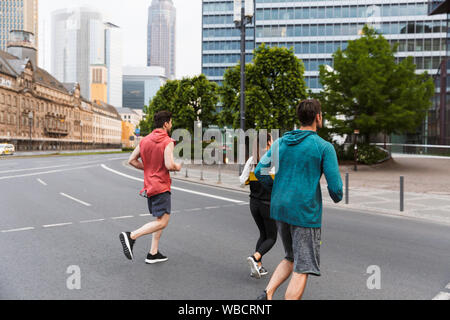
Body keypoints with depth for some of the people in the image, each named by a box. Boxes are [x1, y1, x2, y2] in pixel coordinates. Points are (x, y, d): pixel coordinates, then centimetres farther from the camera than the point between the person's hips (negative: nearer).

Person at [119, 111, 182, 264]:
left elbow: (132, 160, 9)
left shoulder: (145, 140, 10)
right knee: (162, 222, -7)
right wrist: (178, 167, -2)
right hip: (161, 186, -9)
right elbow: (169, 165, -23)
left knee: (161, 218, 16)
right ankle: (131, 236, -17)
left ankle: (153, 254, 15)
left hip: (149, 186, 9)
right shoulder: (167, 142, -12)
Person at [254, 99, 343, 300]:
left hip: (279, 208, 6)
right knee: (302, 269, 3)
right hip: (306, 212, -6)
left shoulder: (281, 142, 7)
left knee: (292, 259, 23)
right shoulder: (324, 147, -8)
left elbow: (259, 172, 7)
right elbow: (335, 186, -11)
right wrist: (337, 197, 12)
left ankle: (267, 294, 8)